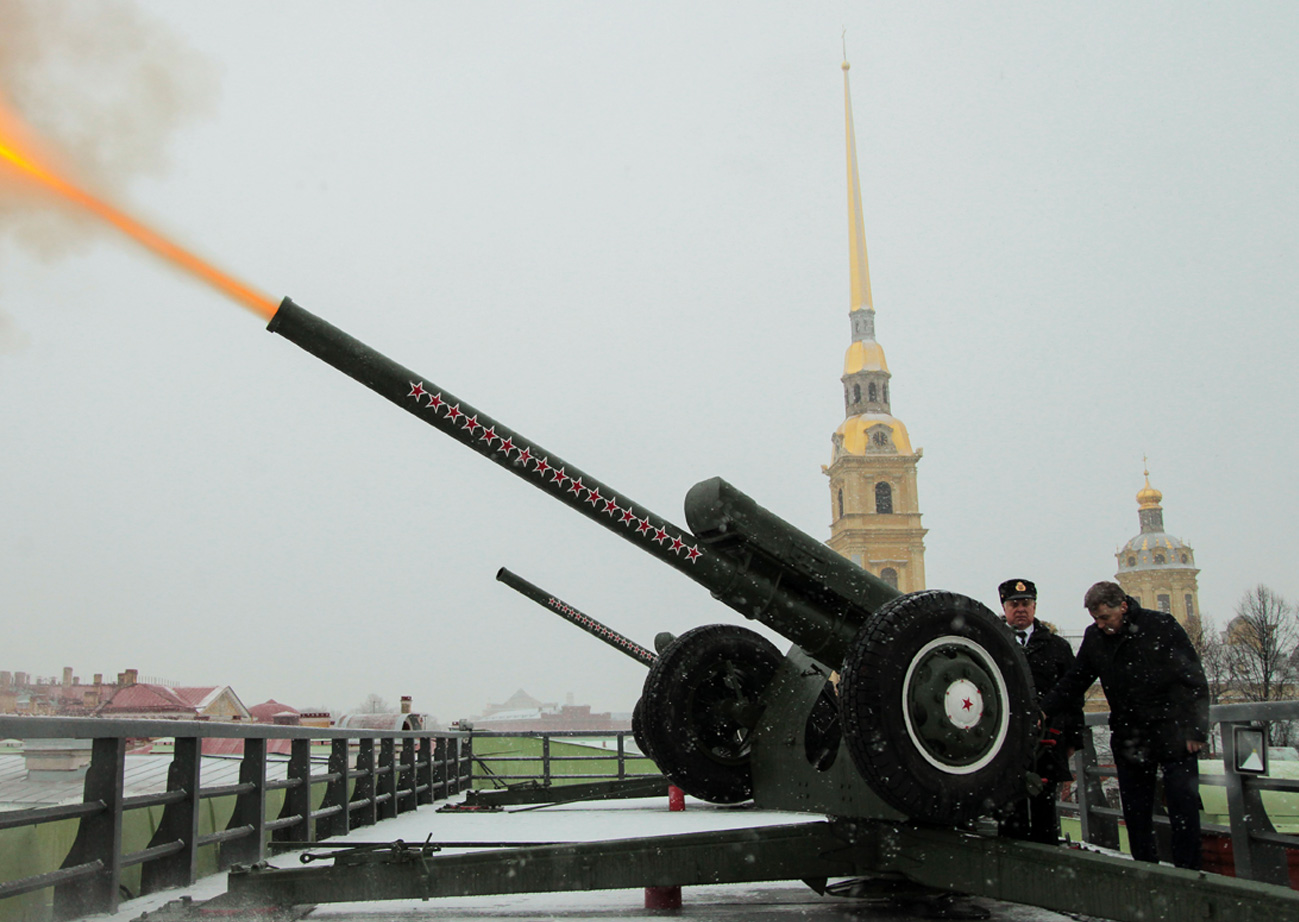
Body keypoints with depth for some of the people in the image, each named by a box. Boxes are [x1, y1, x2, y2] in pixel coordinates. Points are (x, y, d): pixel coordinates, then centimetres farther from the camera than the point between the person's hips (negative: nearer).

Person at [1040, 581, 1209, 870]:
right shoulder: (1094, 637, 3)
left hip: (1173, 736, -4)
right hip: (1129, 742, 4)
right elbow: (1074, 681, 9)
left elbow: (1195, 681, -6)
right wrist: (1043, 709, -5)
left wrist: (1196, 731, -10)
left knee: (1184, 810, 1)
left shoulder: (1162, 626, -9)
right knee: (1136, 815, 7)